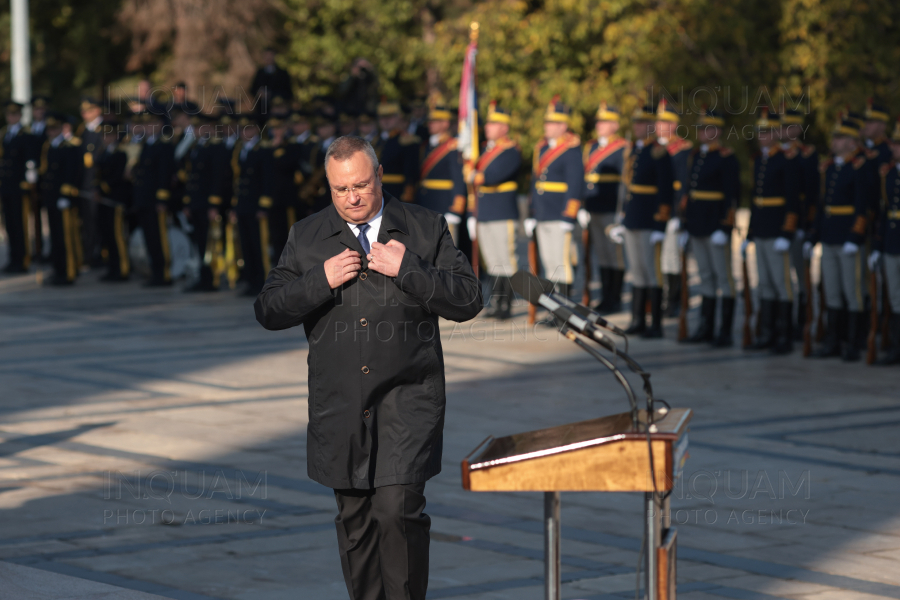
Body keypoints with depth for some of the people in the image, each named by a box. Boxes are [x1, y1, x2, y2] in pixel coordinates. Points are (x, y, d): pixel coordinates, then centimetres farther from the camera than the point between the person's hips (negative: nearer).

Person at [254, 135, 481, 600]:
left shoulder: (426, 228, 4)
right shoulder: (306, 238, 9)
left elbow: (468, 301, -2)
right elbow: (268, 311, 4)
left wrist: (407, 268, -13)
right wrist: (321, 280, -10)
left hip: (406, 397, -3)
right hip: (339, 403, 3)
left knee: (398, 508, -15)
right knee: (353, 518, 8)